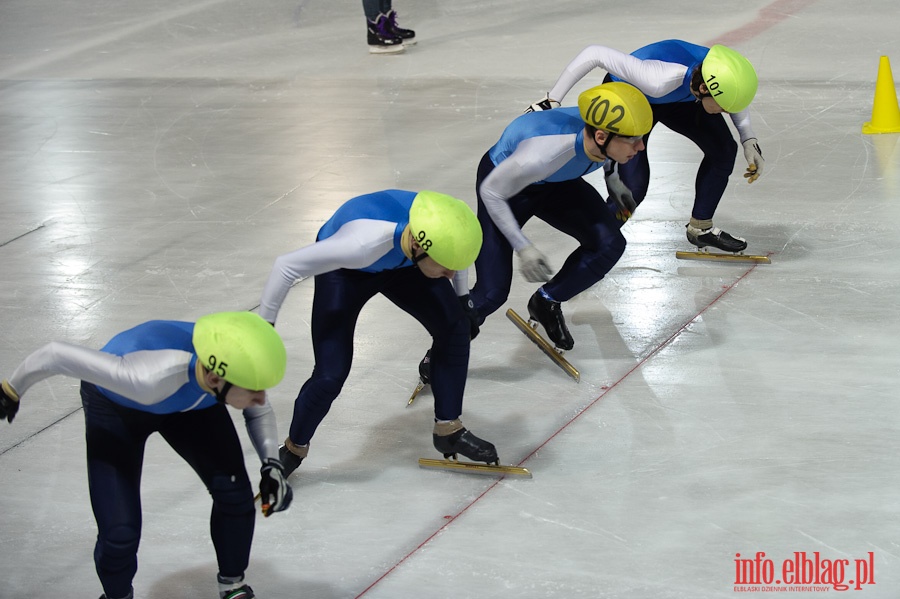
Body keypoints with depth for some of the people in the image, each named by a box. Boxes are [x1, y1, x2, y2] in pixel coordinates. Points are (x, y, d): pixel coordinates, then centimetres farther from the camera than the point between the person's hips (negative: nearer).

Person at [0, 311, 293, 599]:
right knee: (120, 533, -12)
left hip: (190, 402, 4)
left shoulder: (241, 364, -32)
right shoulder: (148, 377, -47)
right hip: (115, 407, -4)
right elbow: (57, 354, -34)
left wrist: (271, 464, -21)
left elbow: (259, 410, -6)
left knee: (234, 492, -10)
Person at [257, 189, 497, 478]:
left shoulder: (442, 223, -33)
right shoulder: (361, 244, -47)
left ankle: (449, 430, 14)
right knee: (330, 375, -11)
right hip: (345, 270, -5)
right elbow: (286, 266, -35)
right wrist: (264, 327, -25)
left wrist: (462, 294, 3)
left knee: (455, 327, -5)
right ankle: (293, 450, 17)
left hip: (399, 262, 5)